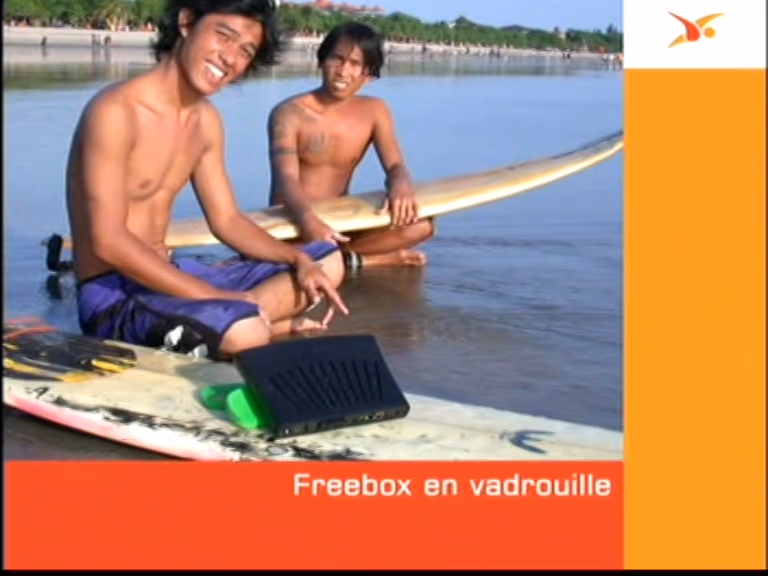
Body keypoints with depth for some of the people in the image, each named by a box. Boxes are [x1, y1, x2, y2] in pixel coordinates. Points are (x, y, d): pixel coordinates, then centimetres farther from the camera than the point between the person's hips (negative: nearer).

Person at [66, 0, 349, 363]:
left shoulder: (206, 121, 9)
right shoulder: (115, 111, -18)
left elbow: (227, 220, 15)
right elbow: (108, 242, -24)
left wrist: (300, 261, -3)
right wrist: (223, 299, -25)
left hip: (169, 277, 9)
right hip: (113, 296, -9)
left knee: (328, 261, 10)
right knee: (245, 332, -37)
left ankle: (220, 323, -6)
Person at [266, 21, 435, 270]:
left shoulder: (374, 110, 4)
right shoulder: (289, 113, -12)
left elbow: (395, 166, -5)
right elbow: (286, 179, -25)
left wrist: (401, 187, -33)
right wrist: (308, 220, -49)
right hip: (292, 224, -4)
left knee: (421, 225, -19)